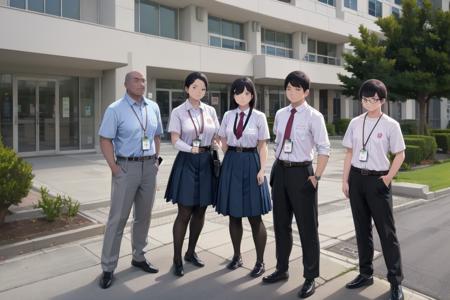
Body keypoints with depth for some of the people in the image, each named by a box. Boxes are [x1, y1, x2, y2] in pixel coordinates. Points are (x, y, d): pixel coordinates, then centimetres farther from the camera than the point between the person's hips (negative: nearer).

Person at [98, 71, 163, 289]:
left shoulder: (153, 107, 8)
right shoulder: (115, 109, -6)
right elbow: (105, 140, -8)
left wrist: (156, 160, 8)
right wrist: (114, 167, -14)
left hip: (149, 167, 5)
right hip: (126, 167, -5)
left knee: (143, 215, 13)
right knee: (118, 217, -1)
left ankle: (138, 257, 28)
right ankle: (108, 267, 10)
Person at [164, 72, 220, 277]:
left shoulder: (210, 111, 8)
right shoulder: (178, 112, -1)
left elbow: (216, 137, 11)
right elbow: (175, 140, -8)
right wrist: (191, 148, -23)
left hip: (206, 162, 4)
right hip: (187, 162, -4)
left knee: (200, 212, 10)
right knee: (184, 213, -2)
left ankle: (191, 252, 28)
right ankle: (177, 259, 13)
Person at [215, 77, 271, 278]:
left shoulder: (259, 117, -2)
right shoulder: (228, 116, 6)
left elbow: (262, 146, -3)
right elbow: (223, 143, 13)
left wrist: (262, 170, -10)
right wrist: (229, 162, 6)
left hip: (250, 163, -3)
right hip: (231, 164, 3)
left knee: (254, 216, 2)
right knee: (233, 214, 11)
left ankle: (260, 262, 17)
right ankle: (237, 256, 28)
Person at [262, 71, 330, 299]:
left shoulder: (313, 116, -9)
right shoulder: (280, 114, 8)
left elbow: (324, 149, -11)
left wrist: (316, 176, -14)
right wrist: (278, 167, 12)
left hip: (301, 172, -6)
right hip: (280, 171, 6)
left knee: (307, 227, 6)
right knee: (281, 224, 16)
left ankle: (310, 278, 23)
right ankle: (282, 269, 36)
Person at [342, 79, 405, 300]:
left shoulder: (390, 125, -5)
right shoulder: (355, 123, 5)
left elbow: (400, 155, 0)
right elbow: (349, 153, 7)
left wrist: (387, 179, -7)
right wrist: (345, 180, 4)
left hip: (377, 180, -4)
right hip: (356, 178, 4)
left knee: (386, 231, 1)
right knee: (362, 228, 12)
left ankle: (395, 280, 14)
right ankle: (365, 273, 26)